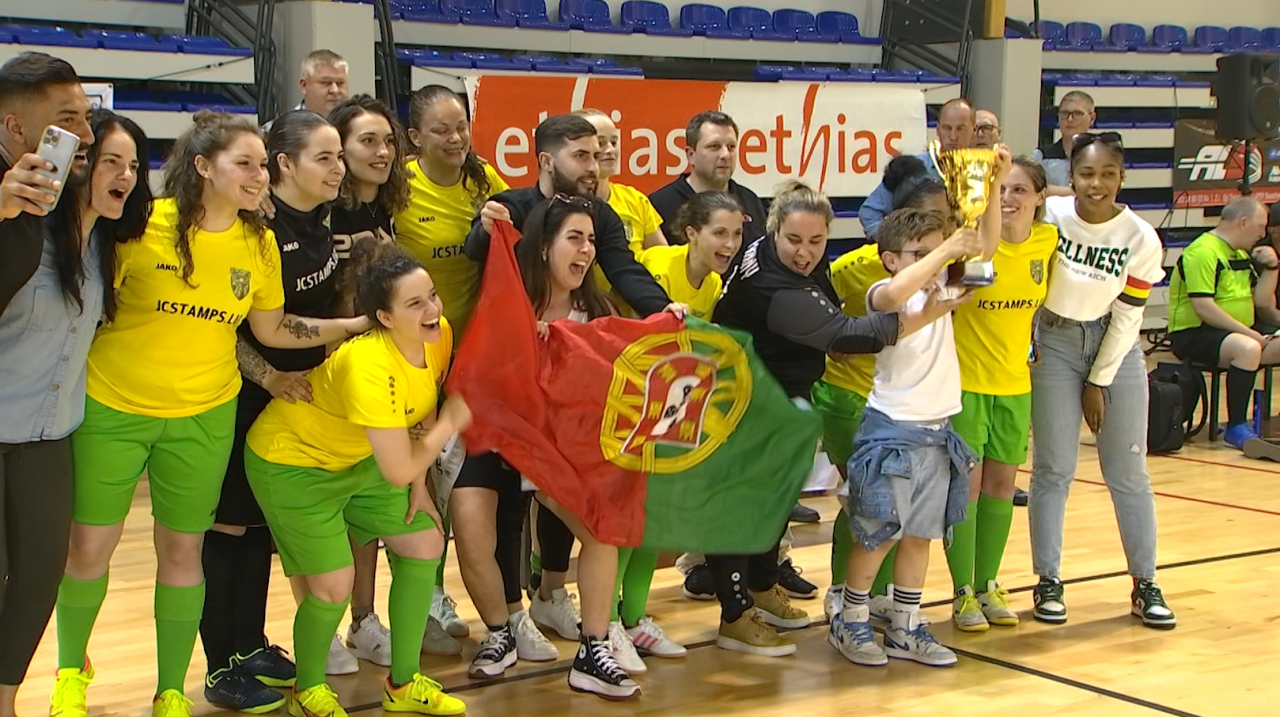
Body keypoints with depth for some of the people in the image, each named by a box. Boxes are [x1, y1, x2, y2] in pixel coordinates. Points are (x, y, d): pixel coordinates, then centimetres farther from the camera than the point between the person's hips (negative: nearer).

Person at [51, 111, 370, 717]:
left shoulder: (260, 245, -1)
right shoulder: (144, 225, -14)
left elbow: (271, 329, 6)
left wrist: (356, 324, 1)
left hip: (202, 416, 3)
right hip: (111, 408, -3)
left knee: (182, 552, 9)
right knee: (88, 548, 6)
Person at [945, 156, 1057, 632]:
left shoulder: (1048, 240, -2)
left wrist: (1035, 345, 14)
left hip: (1015, 383, 4)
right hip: (965, 380, -4)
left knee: (1001, 486, 11)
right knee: (966, 484, -1)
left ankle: (987, 585, 25)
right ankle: (963, 593, 10)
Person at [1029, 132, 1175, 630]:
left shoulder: (1141, 240, -13)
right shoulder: (1049, 216, -17)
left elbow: (1127, 318, -7)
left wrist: (1099, 383, -4)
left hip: (1115, 348, 1)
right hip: (1054, 345, -1)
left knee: (1128, 472, 4)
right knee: (1053, 469, 0)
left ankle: (1145, 585, 14)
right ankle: (1048, 582, 10)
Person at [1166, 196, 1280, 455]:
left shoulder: (1241, 254, 15)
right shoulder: (1203, 252, -15)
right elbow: (1203, 308, -23)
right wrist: (1248, 332, -21)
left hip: (1237, 331, 10)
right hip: (1194, 334, -9)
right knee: (1247, 348, -36)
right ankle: (1236, 428, -26)